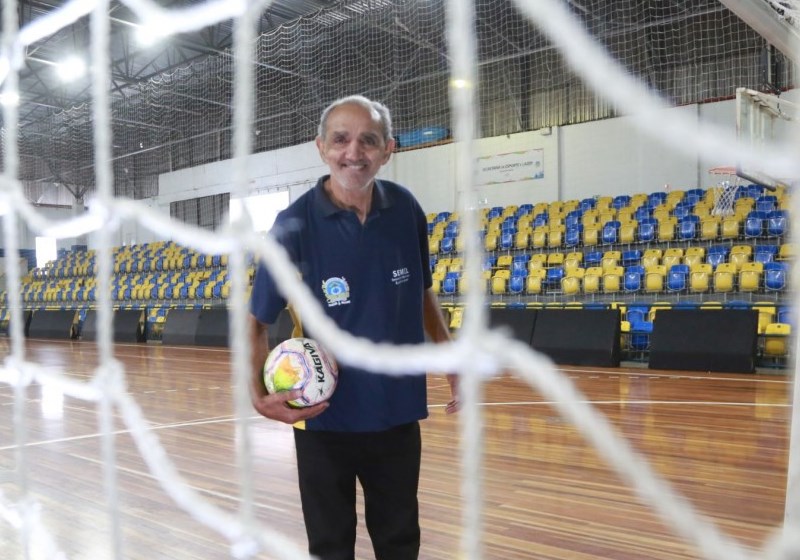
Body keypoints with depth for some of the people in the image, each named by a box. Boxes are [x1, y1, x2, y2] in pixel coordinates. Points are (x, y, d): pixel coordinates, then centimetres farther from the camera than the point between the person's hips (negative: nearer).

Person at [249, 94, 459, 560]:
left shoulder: (406, 209, -5)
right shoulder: (295, 225, -14)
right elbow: (257, 322, -8)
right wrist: (259, 393, -24)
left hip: (399, 414, 3)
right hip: (325, 419, -3)